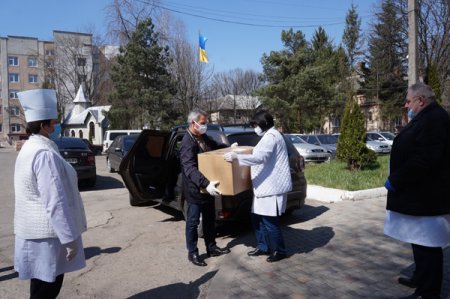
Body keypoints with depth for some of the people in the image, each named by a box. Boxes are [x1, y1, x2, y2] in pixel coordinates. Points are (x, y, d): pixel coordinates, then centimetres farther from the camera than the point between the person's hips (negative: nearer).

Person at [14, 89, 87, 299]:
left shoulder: (30, 147, 9)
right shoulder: (45, 154, -23)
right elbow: (55, 202, -26)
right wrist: (69, 238, -21)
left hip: (35, 229, 10)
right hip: (47, 233, -10)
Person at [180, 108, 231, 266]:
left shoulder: (203, 137, 5)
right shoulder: (187, 143, -22)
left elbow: (216, 147, 26)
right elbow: (190, 169, -34)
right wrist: (205, 184, -45)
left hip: (207, 188, 9)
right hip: (194, 190, -9)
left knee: (209, 219, 19)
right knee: (193, 222, 5)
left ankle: (211, 248, 33)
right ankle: (192, 253, 19)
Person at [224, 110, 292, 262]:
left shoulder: (271, 136, -17)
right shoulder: (269, 136, 17)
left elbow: (259, 157, -30)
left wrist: (236, 156, -31)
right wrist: (238, 154, 34)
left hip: (272, 187, -11)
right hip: (265, 186, 11)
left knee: (269, 221, -1)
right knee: (258, 218, 16)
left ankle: (280, 251, 16)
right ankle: (263, 247, 29)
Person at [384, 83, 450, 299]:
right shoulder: (426, 119, 16)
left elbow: (424, 160, -27)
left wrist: (395, 181, -19)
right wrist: (396, 178, 15)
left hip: (425, 197, -10)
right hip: (420, 193, 11)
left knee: (426, 244, -1)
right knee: (421, 241, 19)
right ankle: (421, 279, 33)